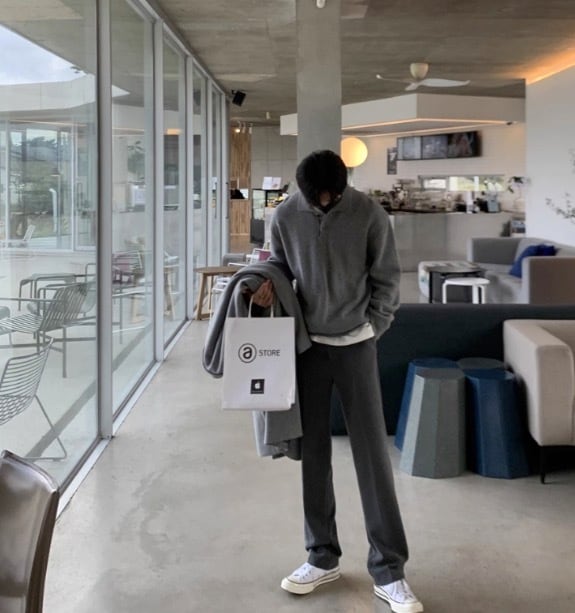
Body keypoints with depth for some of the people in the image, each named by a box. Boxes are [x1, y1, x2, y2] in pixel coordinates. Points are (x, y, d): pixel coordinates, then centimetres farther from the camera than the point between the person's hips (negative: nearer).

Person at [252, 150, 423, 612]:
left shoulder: (369, 215, -10)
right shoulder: (285, 217, -3)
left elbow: (387, 279, -2)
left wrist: (372, 330, -6)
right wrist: (268, 284, -10)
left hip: (355, 345, -2)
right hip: (307, 344, 3)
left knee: (372, 453, -3)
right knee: (313, 450, 8)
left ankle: (389, 570, 5)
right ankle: (323, 557, 22)